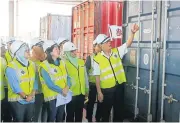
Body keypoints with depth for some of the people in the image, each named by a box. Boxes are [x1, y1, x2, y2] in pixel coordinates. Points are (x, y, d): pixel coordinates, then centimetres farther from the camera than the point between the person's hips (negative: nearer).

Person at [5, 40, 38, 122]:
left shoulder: (32, 65, 7)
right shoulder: (11, 67, -12)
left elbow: (34, 81, 5)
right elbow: (14, 85, -16)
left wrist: (32, 94, -9)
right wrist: (25, 96, -15)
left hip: (31, 100, 6)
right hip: (17, 100, -6)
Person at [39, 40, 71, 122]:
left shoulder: (61, 62, 7)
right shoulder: (44, 66, -14)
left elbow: (67, 77, 3)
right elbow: (50, 84, -19)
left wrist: (67, 87, -15)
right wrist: (61, 90, -16)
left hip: (63, 95, 6)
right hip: (52, 97, -6)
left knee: (60, 118, 17)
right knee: (51, 118, 3)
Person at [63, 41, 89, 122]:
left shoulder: (81, 62, 8)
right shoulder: (64, 63, -10)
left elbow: (85, 76, 13)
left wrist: (87, 89, 14)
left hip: (81, 93, 5)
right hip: (71, 93, -5)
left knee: (79, 114, 16)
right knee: (70, 114, 7)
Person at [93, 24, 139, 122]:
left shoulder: (117, 51, 1)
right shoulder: (97, 59, -10)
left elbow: (128, 44, -8)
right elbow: (97, 77, -8)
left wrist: (133, 33, -26)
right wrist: (99, 92, -8)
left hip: (119, 86, 3)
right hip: (106, 89, -3)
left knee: (119, 110, 16)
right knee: (105, 112, 12)